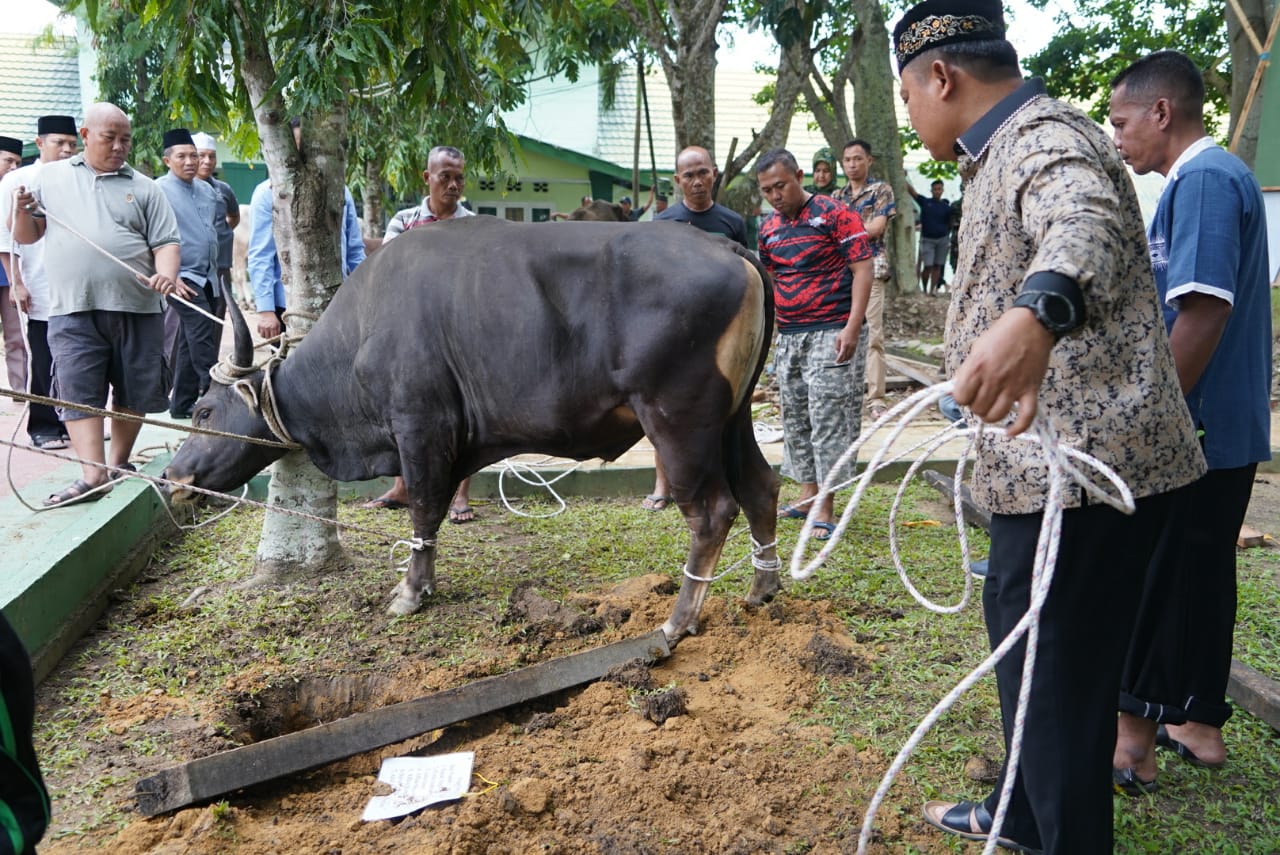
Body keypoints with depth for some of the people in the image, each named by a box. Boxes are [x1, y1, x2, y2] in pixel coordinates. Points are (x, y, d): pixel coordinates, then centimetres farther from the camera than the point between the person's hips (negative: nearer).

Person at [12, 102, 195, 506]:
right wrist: (22, 211, -4)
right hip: (73, 310, 0)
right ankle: (93, 476, -11)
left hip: (137, 308, 0)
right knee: (78, 392, -9)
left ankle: (119, 462, 23)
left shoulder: (144, 188, 11)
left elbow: (166, 243, 5)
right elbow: (25, 236, 17)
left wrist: (167, 275, -15)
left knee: (134, 391, 6)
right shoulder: (50, 176, 14)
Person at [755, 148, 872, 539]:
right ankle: (807, 494, 23)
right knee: (795, 418, 11)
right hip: (788, 336, 7)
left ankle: (825, 508, -2)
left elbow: (863, 269, -11)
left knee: (829, 419, -6)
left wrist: (852, 326, -19)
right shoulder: (768, 228, 12)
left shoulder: (835, 214, -7)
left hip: (831, 334, -7)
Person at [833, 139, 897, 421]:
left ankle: (875, 398, -11)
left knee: (873, 335, -10)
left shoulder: (882, 190, 4)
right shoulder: (836, 196, 18)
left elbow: (876, 228, -7)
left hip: (871, 268, -5)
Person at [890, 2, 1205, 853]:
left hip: (1085, 464, -11)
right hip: (1050, 460, 11)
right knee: (1020, 635, 21)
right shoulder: (1010, 146, 19)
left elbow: (1086, 225, -40)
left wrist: (1037, 314, -60)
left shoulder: (1043, 137, -16)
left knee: (1056, 674, -2)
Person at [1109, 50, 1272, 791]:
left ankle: (1135, 740, 12)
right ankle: (1200, 723, 28)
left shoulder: (1203, 179, -16)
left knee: (1154, 582, 0)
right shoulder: (1221, 175, 16)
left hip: (1193, 432, -10)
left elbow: (1203, 311, -25)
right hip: (1226, 430, 10)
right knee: (1201, 575, 16)